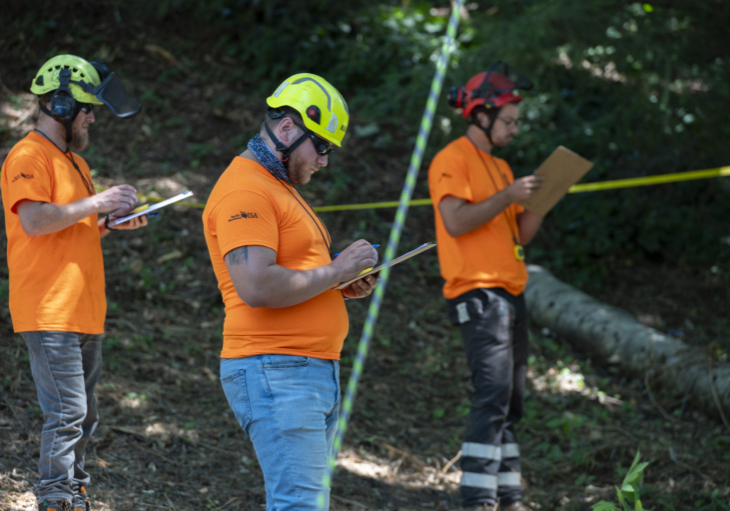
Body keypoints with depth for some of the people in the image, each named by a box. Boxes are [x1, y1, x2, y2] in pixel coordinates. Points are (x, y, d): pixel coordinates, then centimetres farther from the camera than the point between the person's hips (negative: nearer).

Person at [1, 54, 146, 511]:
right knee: (67, 413, -10)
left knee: (83, 417, 12)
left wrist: (110, 223, 9)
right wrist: (96, 203, -17)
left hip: (83, 312, 9)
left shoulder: (74, 161, 22)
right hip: (49, 313, -9)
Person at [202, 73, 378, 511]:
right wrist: (334, 271, -13)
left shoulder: (280, 188, 22)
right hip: (276, 372, -11)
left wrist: (344, 286, 11)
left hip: (316, 371, 11)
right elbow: (256, 287, -24)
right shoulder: (245, 190, -13)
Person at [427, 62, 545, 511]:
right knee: (493, 393, -17)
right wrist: (508, 196, -17)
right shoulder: (453, 160, -5)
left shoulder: (500, 166, 22)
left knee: (511, 400, 8)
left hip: (509, 292, 9)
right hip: (478, 292, -9)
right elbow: (456, 221, -18)